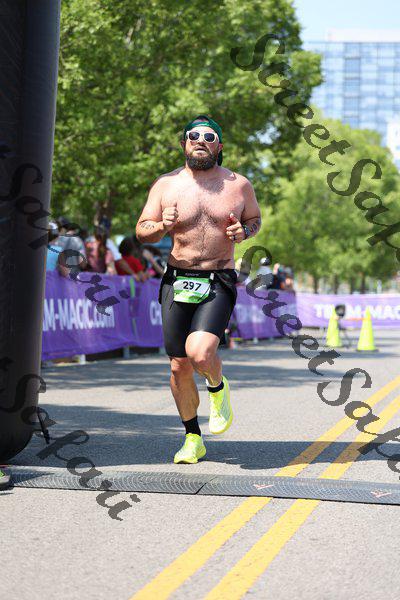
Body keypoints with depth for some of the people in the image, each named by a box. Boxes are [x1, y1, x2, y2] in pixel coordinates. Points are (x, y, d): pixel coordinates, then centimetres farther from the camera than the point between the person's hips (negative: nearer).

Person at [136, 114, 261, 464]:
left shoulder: (239, 185, 3)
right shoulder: (166, 185, 3)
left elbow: (255, 219, 19)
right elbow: (141, 231, 7)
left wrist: (244, 232, -4)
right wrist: (161, 226, -15)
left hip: (219, 283, -2)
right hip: (177, 282, 2)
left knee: (200, 353, -24)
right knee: (180, 366, 4)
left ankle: (218, 388, 13)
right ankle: (193, 439, 23)